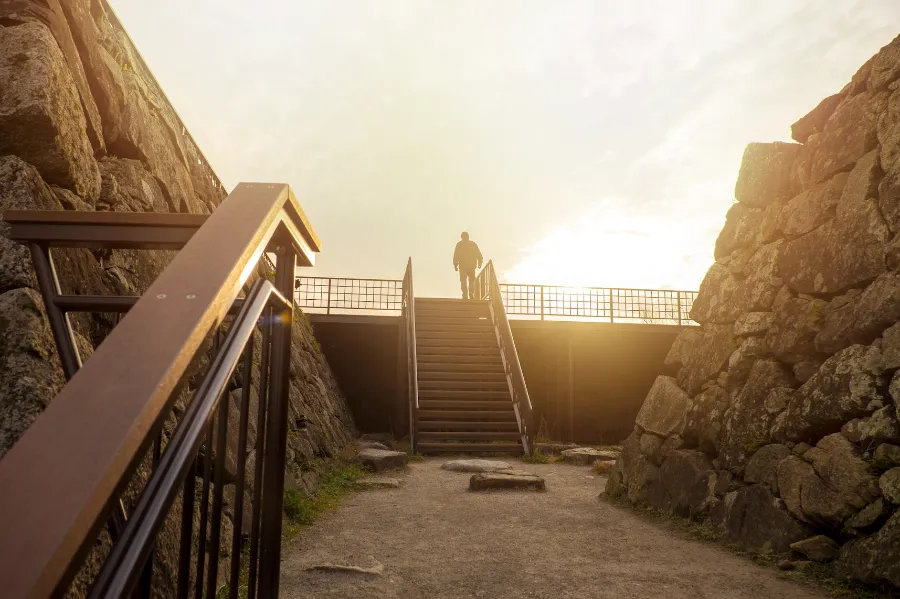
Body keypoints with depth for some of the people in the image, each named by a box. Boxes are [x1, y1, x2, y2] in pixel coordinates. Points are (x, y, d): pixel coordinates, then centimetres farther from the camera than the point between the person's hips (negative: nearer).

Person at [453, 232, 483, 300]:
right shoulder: (473, 244, 8)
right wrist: (479, 263, 15)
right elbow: (479, 254, 7)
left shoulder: (459, 244, 1)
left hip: (462, 266, -2)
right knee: (471, 281, 13)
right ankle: (472, 295, 3)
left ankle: (465, 296, -7)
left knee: (463, 281, 2)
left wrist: (455, 265, 0)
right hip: (472, 266, 2)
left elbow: (456, 255, -4)